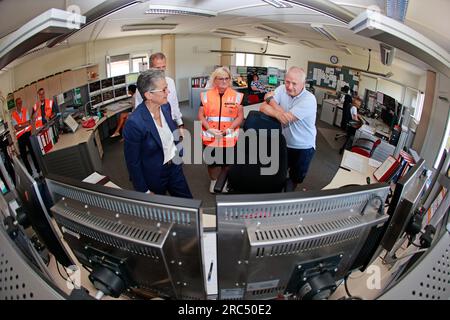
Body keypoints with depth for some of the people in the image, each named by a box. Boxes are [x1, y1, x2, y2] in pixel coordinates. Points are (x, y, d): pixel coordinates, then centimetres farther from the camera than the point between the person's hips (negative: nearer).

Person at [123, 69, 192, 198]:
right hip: (154, 176, -5)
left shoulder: (165, 106, -8)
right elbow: (133, 162, -19)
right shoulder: (134, 123, -28)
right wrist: (145, 191, -13)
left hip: (174, 167, 6)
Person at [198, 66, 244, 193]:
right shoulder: (206, 95, 1)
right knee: (212, 161, 12)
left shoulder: (237, 96, 0)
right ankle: (213, 181, 37)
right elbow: (200, 115, 1)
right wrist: (210, 129, -14)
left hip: (229, 137, 0)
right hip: (210, 136, 0)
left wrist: (229, 129, -15)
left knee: (227, 161, 12)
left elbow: (240, 116, -1)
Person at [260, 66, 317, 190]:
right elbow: (263, 107, -16)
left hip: (303, 147, -3)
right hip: (284, 143, 4)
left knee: (296, 178, 16)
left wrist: (271, 99, -19)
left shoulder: (309, 100, -23)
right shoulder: (282, 89, -8)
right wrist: (278, 113, -36)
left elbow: (286, 119, -29)